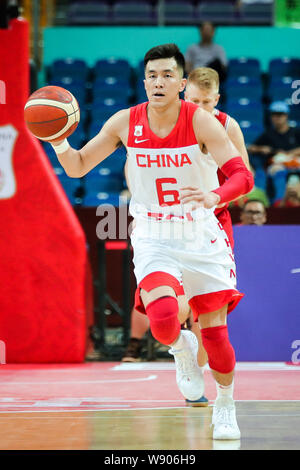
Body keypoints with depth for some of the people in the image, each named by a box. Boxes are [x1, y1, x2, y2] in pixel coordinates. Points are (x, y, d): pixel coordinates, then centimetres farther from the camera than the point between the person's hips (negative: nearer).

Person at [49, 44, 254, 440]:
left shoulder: (201, 122, -14)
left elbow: (243, 176, -21)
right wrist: (60, 145, -19)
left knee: (215, 336, 3)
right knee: (163, 322, -26)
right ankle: (182, 349, 11)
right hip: (153, 240, 0)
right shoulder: (125, 123, -6)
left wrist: (214, 197, -42)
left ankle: (226, 404, 31)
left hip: (201, 236, 0)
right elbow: (77, 167, 3)